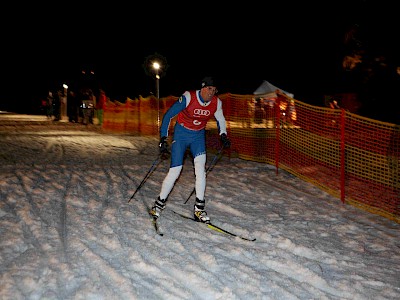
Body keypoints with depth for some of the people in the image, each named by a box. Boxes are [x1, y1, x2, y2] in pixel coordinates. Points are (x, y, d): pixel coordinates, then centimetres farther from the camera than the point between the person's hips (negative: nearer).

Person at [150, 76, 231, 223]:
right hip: (181, 134, -3)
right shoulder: (188, 97, -24)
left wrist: (223, 135, -3)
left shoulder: (216, 102, -11)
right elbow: (168, 115, -19)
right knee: (175, 170, -7)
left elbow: (220, 119, 12)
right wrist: (163, 139, -23)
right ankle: (160, 202, 13)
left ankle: (199, 208, -10)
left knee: (200, 167, -16)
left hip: (198, 135, 3)